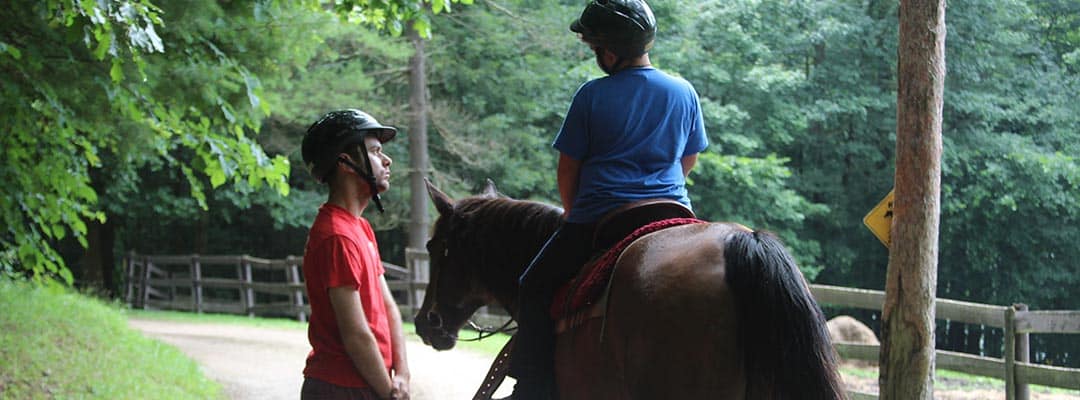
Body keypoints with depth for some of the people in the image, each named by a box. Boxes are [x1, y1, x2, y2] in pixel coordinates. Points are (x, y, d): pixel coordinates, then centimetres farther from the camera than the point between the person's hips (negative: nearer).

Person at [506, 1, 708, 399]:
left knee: (536, 287, 11)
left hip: (600, 217, -4)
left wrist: (572, 212, 18)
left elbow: (568, 168, 1)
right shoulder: (684, 92, 5)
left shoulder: (591, 96, -6)